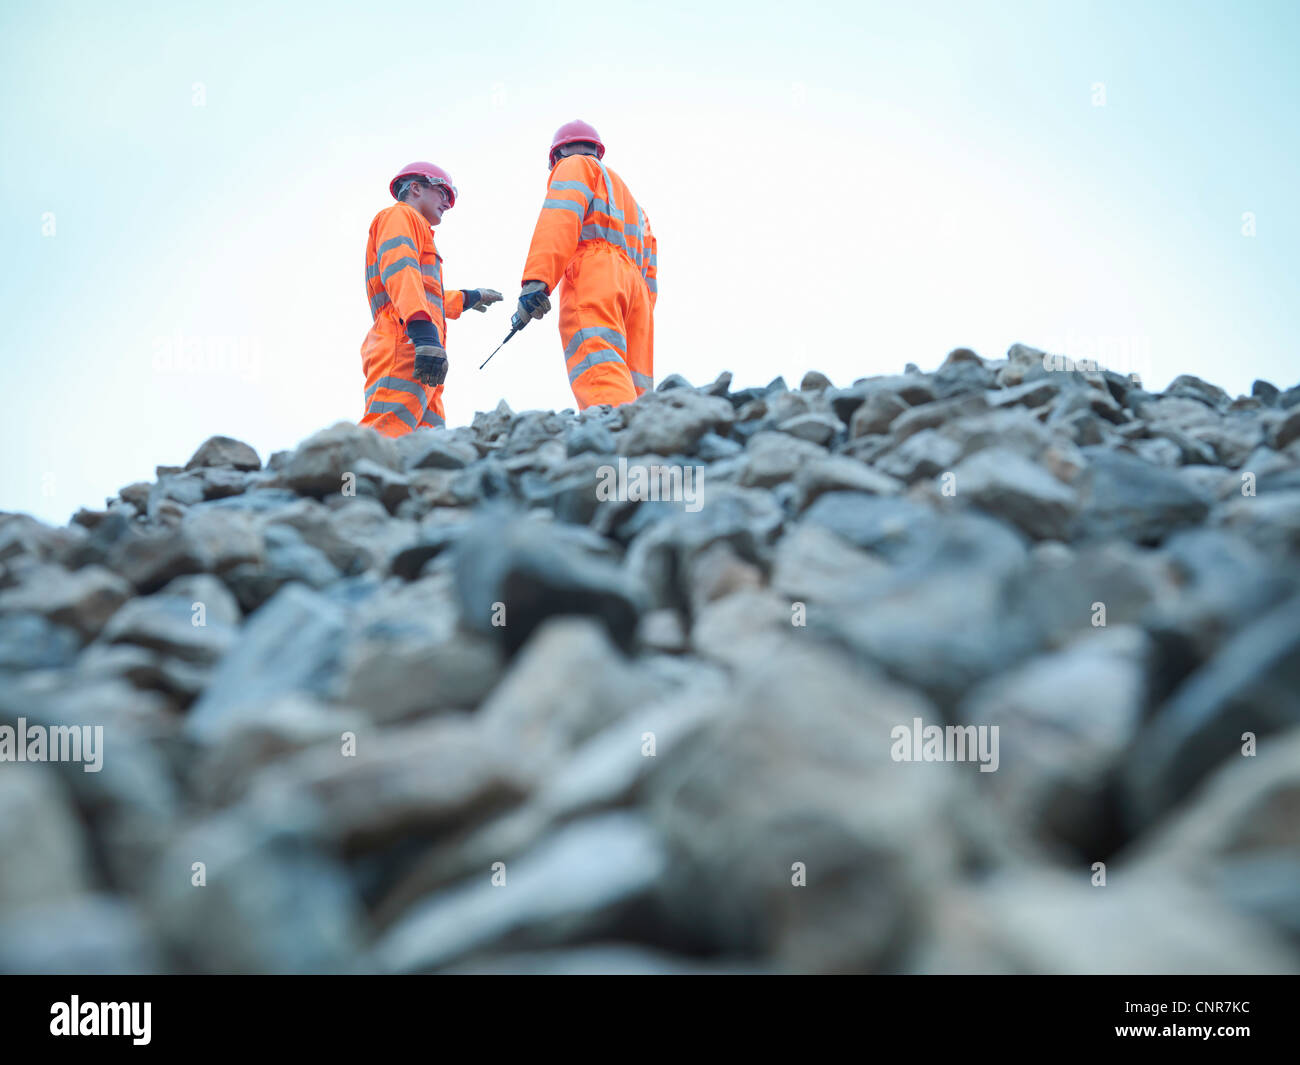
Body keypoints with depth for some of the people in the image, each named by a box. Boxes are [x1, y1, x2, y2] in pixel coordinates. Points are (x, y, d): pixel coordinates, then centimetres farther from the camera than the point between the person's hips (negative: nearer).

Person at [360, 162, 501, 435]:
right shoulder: (398, 215, 8)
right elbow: (398, 269, -12)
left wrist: (468, 298, 67)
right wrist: (423, 332, -26)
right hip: (403, 347, -10)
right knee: (388, 434, -28)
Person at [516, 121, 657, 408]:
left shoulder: (575, 166, 18)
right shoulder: (632, 204, 41)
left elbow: (560, 218, -3)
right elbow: (649, 270, 29)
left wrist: (536, 280, -17)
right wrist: (641, 318, 21)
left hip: (592, 272, -7)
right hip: (637, 286, 8)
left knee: (600, 377, -28)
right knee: (633, 390, -5)